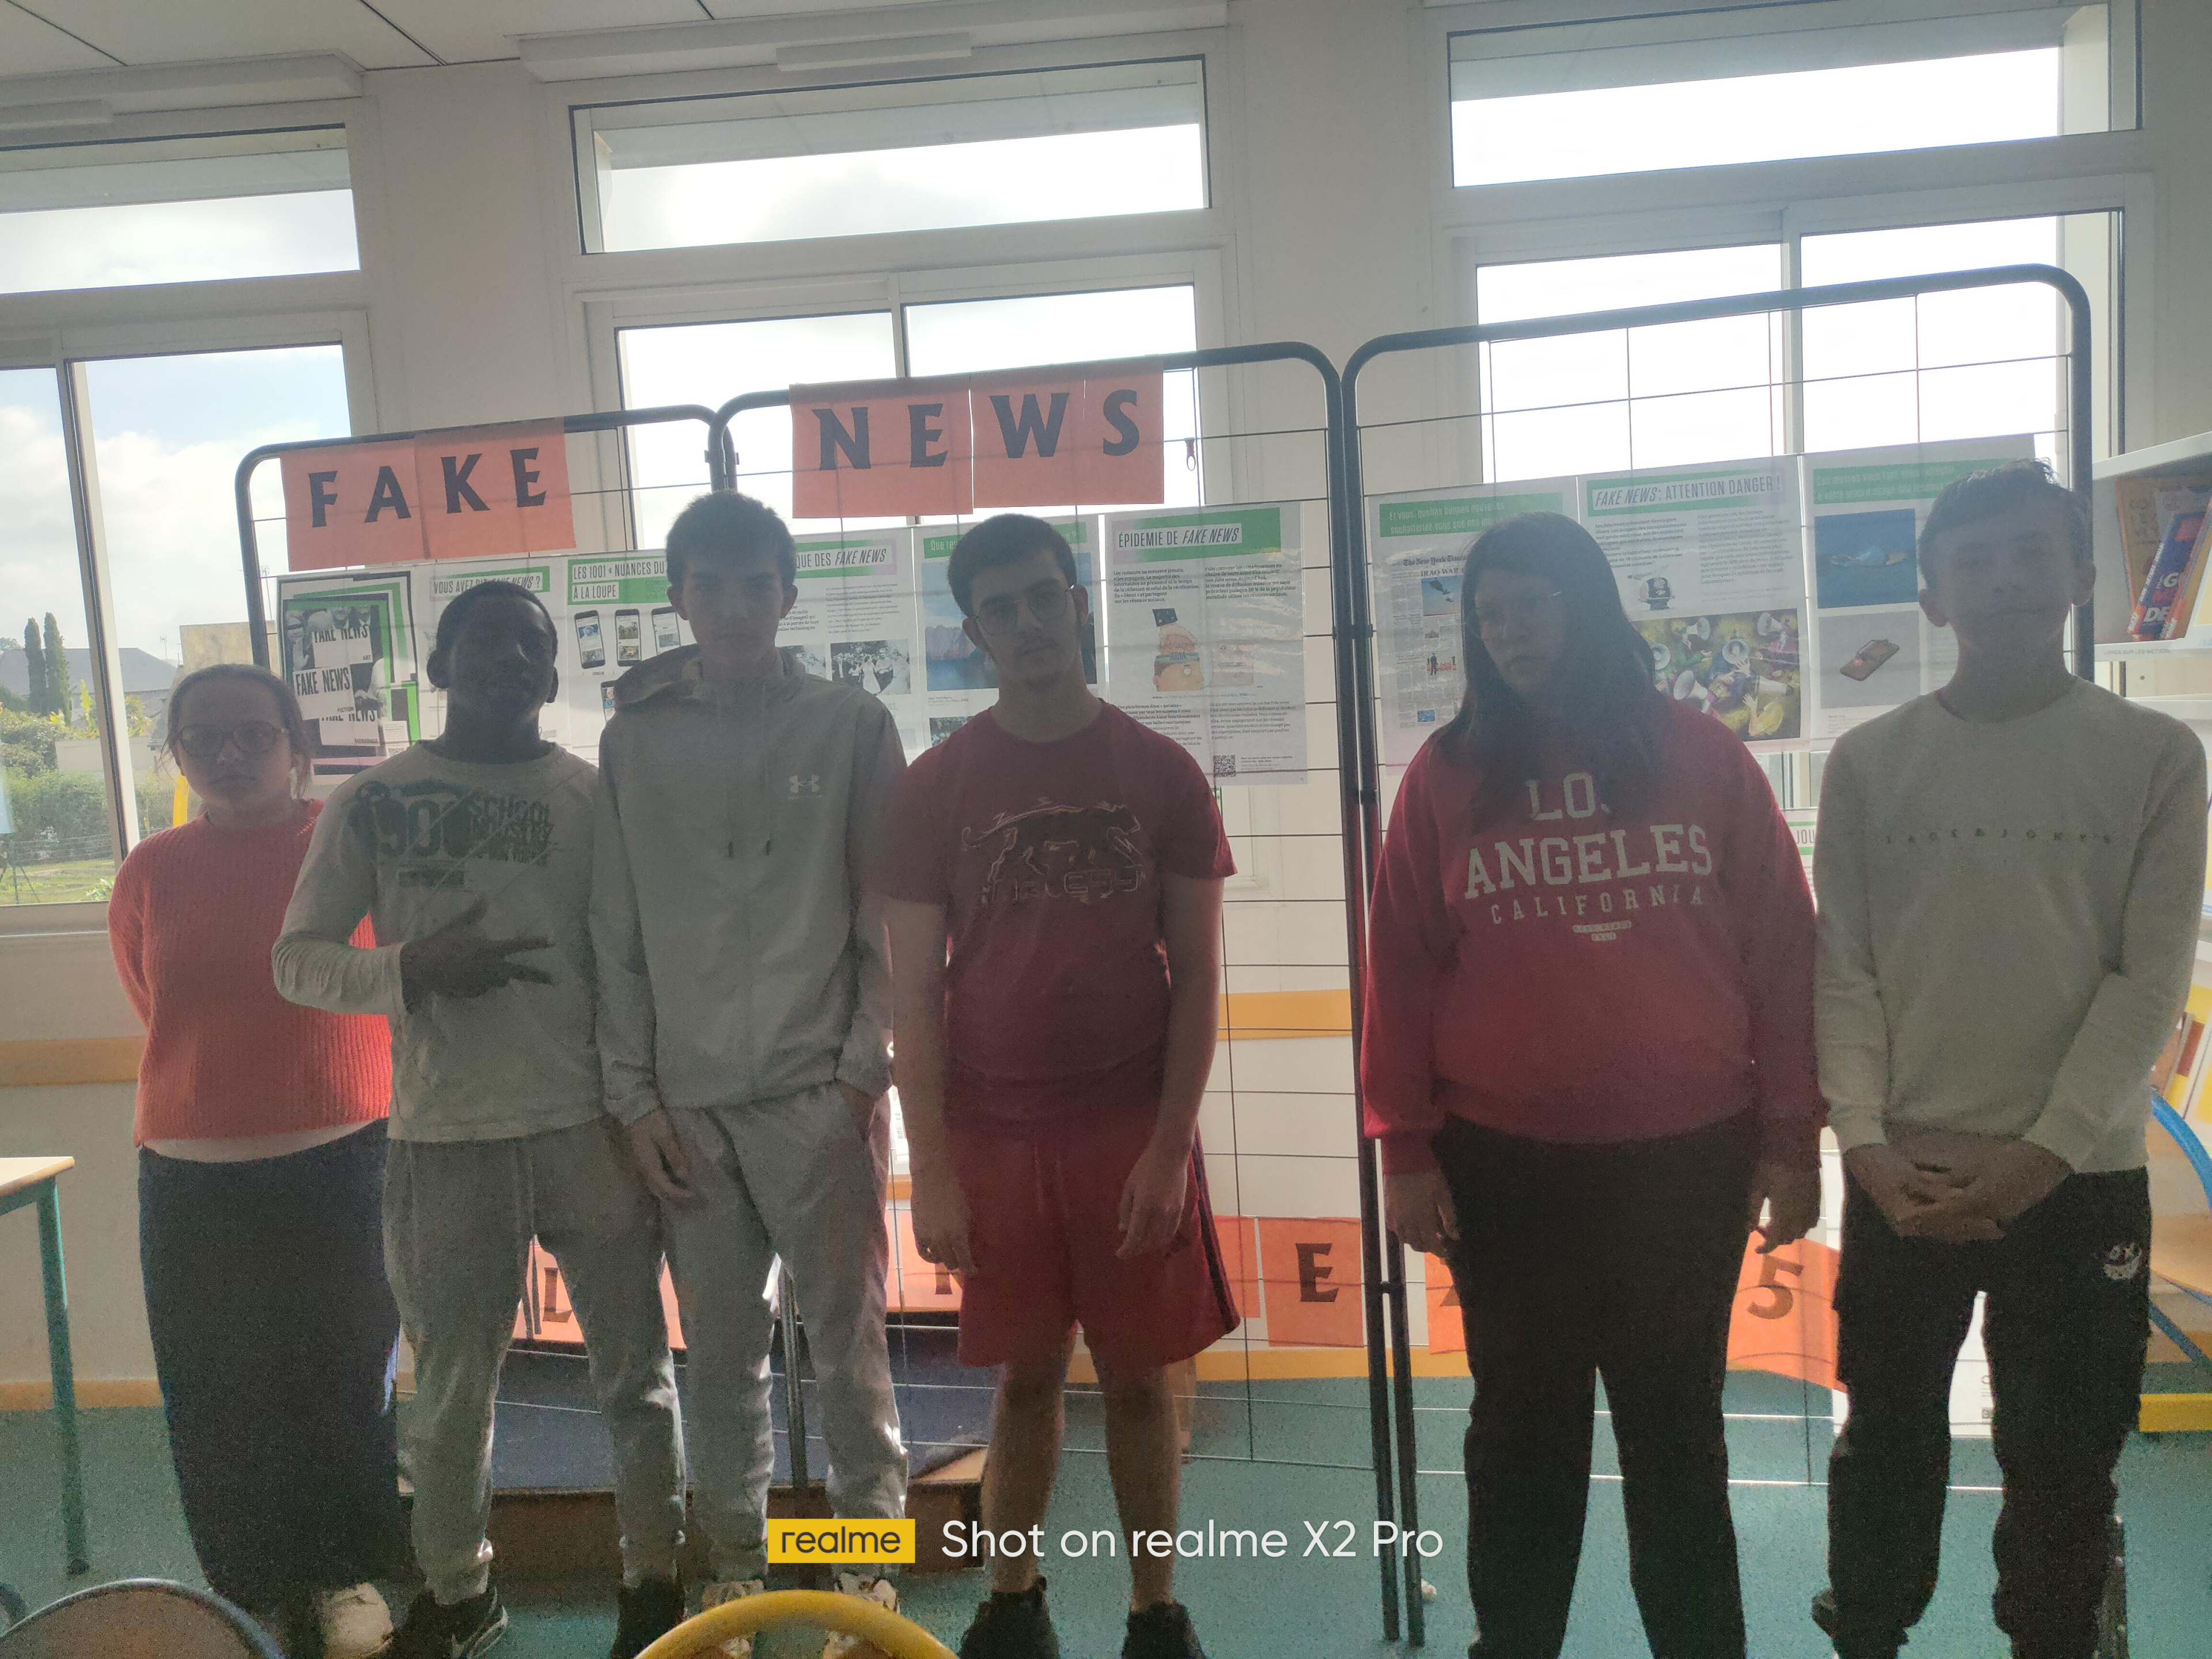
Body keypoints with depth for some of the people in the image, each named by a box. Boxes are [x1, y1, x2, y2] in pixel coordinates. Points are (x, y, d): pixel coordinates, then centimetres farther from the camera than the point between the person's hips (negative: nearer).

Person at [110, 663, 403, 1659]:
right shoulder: (150, 875, 2)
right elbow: (164, 1020, 14)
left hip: (344, 1165, -2)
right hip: (194, 1179, 2)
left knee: (346, 1380, 10)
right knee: (223, 1400, 11)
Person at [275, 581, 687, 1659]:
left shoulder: (596, 794, 4)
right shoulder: (375, 802, 5)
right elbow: (298, 960, 5)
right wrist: (411, 969, -14)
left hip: (593, 1127, 0)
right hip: (445, 1140, 1)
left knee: (634, 1371, 8)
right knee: (452, 1389, 13)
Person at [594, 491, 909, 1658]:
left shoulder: (851, 724, 1)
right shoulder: (633, 741, 7)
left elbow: (890, 915, 0)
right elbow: (617, 935, 7)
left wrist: (866, 1070, -6)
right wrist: (634, 1095, 3)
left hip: (818, 1092, -2)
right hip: (688, 1103, 2)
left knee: (846, 1342, 4)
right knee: (720, 1352, 11)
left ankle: (866, 1566, 21)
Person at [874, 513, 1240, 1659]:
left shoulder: (1160, 776, -1)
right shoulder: (934, 788, 0)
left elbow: (1197, 974, 0)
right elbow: (913, 992, 0)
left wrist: (1171, 1145, -8)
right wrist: (933, 1173, -4)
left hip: (1134, 1130, 0)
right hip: (995, 1132, 1)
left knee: (1137, 1380, 8)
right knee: (1026, 1377, 11)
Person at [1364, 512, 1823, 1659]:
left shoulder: (1704, 757, 1)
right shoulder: (1446, 775, 1)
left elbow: (1782, 952, 2)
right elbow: (1400, 970, -1)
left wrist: (1791, 1135, 0)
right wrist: (1404, 1147, -3)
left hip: (1688, 1161, 0)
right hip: (1503, 1168, 0)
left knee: (1676, 1429, 15)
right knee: (1522, 1429, 14)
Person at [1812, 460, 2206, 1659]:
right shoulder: (1868, 763, 3)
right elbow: (1843, 970, 0)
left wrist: (2039, 1156, -12)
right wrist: (1867, 1144, -10)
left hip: (2082, 1178, 0)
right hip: (1901, 1176, 1)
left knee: (2062, 1465, 10)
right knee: (1886, 1446, 11)